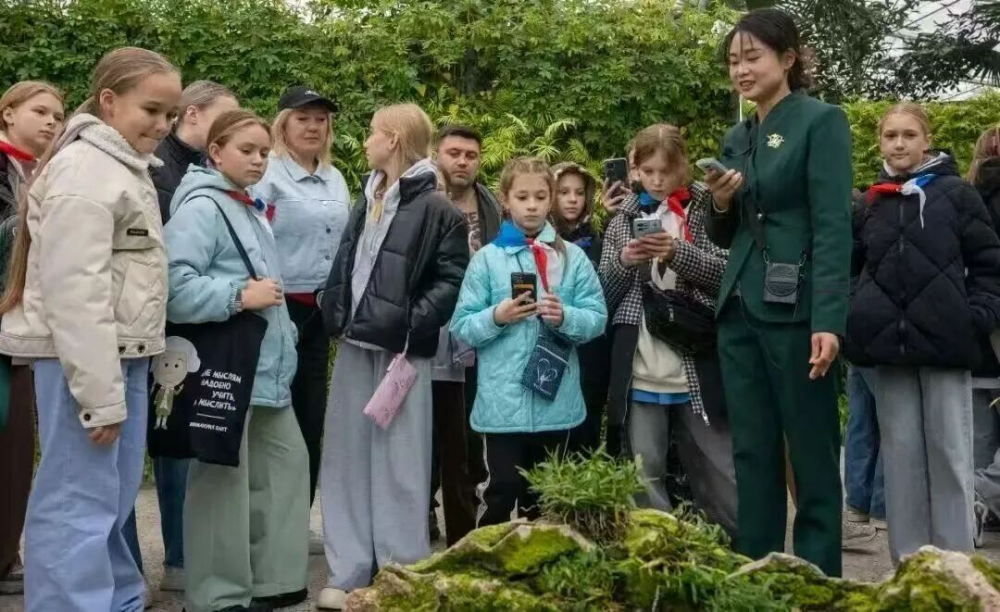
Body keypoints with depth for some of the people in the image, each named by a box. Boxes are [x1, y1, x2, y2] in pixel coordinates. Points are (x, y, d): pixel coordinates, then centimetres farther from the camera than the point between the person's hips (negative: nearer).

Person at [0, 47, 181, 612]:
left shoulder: (129, 168, 17)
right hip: (84, 357, -10)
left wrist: (151, 360, 18)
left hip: (125, 355, 10)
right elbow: (76, 291, -20)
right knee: (78, 501, -7)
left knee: (115, 497, 16)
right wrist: (99, 392, -21)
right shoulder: (84, 167, -14)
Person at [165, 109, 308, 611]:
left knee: (285, 461, 13)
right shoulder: (201, 207, -12)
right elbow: (174, 284, -25)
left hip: (265, 367, 10)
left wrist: (283, 341, 20)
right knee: (223, 479, -2)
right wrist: (240, 296, -21)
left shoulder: (252, 209, 18)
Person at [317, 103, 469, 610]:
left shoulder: (436, 208, -8)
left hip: (400, 351, -7)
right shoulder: (368, 198, 14)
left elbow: (451, 279, -12)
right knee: (348, 457, 9)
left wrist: (410, 326, -18)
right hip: (355, 345, 7)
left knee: (398, 462, -1)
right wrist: (335, 316, 7)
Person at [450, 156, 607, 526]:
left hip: (556, 400, 2)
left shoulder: (572, 257, 4)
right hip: (502, 402, -2)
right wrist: (496, 317, -18)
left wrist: (565, 317, -18)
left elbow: (597, 318, 0)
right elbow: (461, 326, -1)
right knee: (502, 491, -3)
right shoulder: (488, 258, 0)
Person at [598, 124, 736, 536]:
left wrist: (679, 253, -19)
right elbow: (604, 295, 9)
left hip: (698, 368, -2)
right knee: (645, 476, 6)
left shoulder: (707, 209, 4)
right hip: (640, 371, 2)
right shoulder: (625, 219, 11)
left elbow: (727, 275, -5)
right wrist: (624, 262, -10)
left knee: (720, 472, 3)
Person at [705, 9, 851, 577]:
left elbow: (833, 226, -12)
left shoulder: (821, 121, -3)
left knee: (813, 455, 0)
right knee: (752, 453, 9)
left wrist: (829, 321, -21)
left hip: (796, 311, -6)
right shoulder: (737, 139, 16)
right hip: (739, 311, 7)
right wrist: (721, 205, -1)